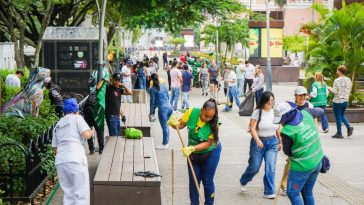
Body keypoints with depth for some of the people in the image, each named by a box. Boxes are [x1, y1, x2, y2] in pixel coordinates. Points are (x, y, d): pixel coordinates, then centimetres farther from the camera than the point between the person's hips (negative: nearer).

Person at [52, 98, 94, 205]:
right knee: (81, 192, -4)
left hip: (60, 160, 6)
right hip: (75, 158, -6)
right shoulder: (77, 118, 7)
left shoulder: (57, 125, 23)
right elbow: (86, 134, -6)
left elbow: (55, 147, 20)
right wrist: (91, 132, 15)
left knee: (68, 193, 12)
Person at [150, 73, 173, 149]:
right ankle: (166, 142, 21)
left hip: (163, 109, -6)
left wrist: (152, 112, 6)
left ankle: (165, 145, 9)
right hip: (169, 107, 6)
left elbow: (153, 101, -2)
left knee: (164, 127, 2)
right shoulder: (163, 86, 13)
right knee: (166, 126, 17)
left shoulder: (153, 89, -3)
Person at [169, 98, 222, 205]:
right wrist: (173, 124, -33)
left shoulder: (214, 124, -27)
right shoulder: (191, 113, -22)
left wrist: (192, 148, -37)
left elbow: (208, 143, -26)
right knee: (193, 179, 7)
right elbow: (180, 124, -10)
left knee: (207, 180, 2)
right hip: (193, 152, 3)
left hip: (211, 152, -3)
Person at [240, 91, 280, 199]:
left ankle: (269, 192, 2)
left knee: (270, 168, -5)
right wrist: (257, 140, -29)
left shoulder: (274, 112, 2)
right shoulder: (257, 112, -10)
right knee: (254, 167, 6)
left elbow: (277, 128, 12)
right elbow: (252, 128, -15)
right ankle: (243, 182, 35)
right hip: (258, 142, -3)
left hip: (272, 142, 3)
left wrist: (280, 141, 15)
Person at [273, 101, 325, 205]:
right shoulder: (305, 113, -7)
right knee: (308, 192, 19)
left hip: (302, 166, -7)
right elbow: (320, 111, 16)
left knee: (293, 193, 7)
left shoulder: (287, 131, -23)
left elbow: (287, 152, -5)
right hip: (318, 162, 7)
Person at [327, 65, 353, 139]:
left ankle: (339, 133, 9)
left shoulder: (337, 80, -16)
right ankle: (349, 127, 2)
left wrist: (329, 88, -1)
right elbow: (349, 90, 10)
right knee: (342, 115, 22)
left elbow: (335, 91, -17)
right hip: (345, 101, 7)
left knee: (338, 117, 4)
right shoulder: (349, 80, 4)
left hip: (338, 101, -6)